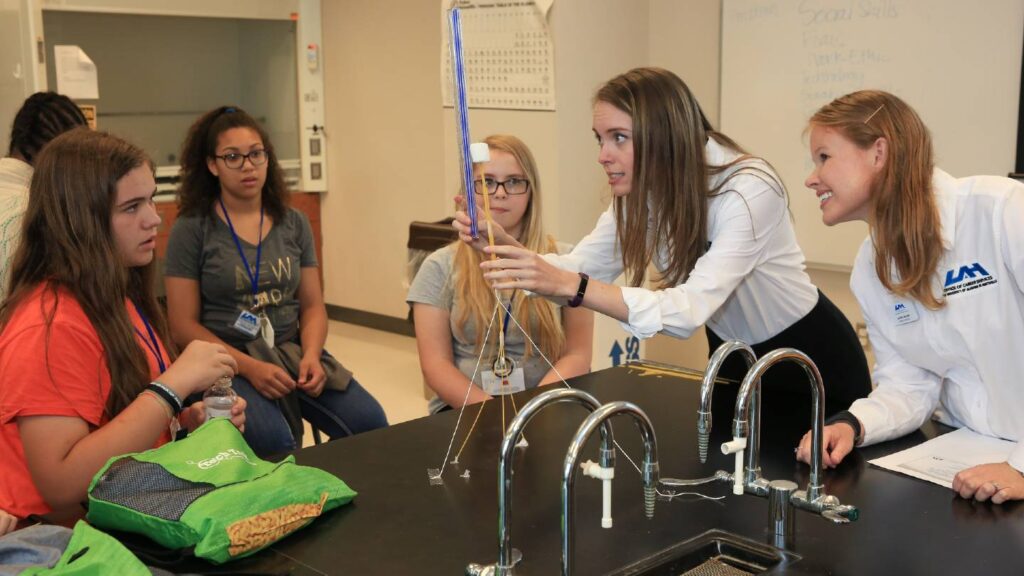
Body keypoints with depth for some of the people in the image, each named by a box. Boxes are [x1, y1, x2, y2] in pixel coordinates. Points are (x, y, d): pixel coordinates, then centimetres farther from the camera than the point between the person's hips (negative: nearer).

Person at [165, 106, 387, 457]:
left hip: (292, 351, 4)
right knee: (275, 442, -32)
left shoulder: (294, 224, 9)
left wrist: (311, 356, -10)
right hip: (226, 361, -4)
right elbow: (184, 325, -5)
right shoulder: (192, 228, -3)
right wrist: (249, 367, -18)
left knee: (370, 423, -18)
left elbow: (313, 306, 11)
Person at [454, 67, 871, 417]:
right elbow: (579, 268, -10)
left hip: (809, 361, -6)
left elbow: (690, 309, -42)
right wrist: (505, 247, -29)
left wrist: (571, 286, -51)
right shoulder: (642, 190, -10)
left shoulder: (747, 190, -33)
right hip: (735, 357, 6)